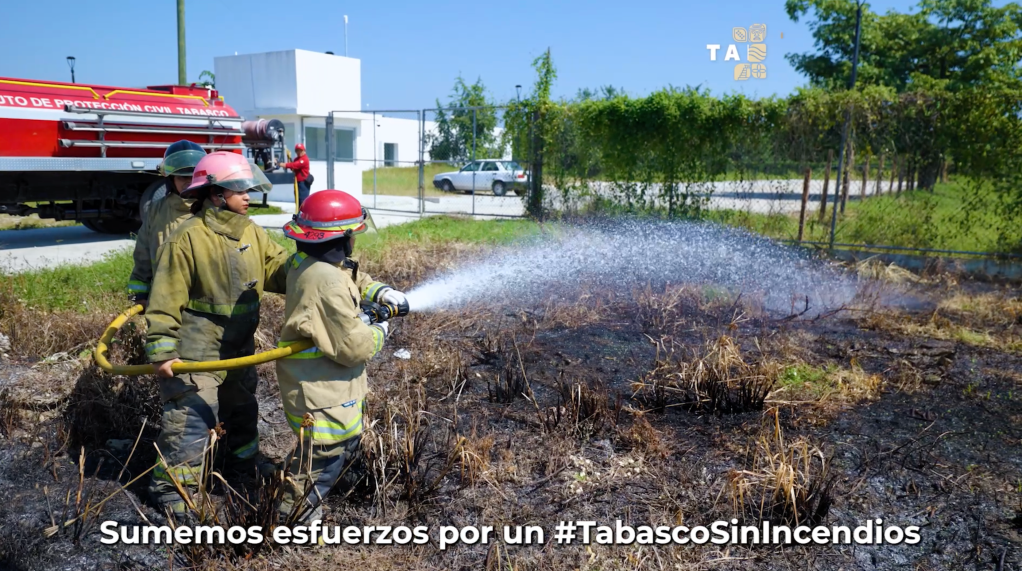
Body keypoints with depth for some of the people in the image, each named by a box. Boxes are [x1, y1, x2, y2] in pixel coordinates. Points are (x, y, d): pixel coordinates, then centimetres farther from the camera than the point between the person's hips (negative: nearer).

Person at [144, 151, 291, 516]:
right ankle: (169, 486, 16)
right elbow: (167, 299, -17)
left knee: (242, 412, 22)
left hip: (240, 349, 8)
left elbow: (278, 268, -2)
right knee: (191, 421, -4)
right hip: (196, 354, -7)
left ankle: (240, 469, 43)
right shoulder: (188, 238, -17)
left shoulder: (252, 233, 3)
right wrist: (161, 349, -20)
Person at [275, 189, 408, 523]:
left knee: (348, 439, 24)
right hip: (320, 390, -11)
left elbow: (354, 280, 21)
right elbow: (353, 346, -27)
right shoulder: (327, 283, -30)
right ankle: (293, 515, 20)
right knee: (327, 452, 3)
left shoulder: (308, 263, 2)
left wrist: (380, 292, 3)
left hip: (324, 382, 11)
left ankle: (300, 503, 39)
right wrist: (379, 333, -7)